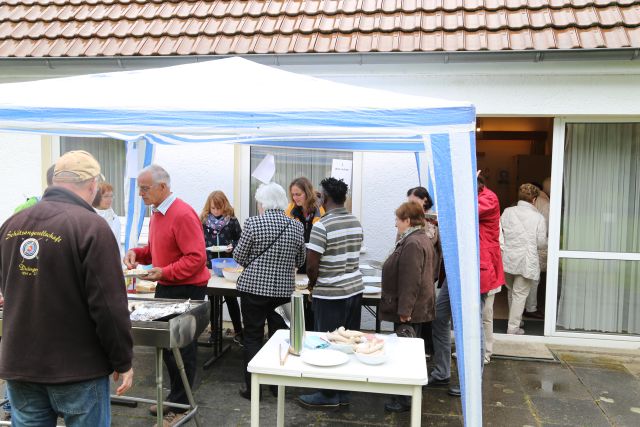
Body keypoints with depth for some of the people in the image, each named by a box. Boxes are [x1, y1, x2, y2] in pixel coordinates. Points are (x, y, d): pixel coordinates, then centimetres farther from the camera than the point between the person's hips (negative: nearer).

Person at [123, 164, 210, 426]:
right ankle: (175, 397, 31)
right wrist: (136, 253, 0)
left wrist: (165, 272, -26)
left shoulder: (183, 215, -19)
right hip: (166, 287, 9)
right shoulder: (156, 213, 9)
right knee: (167, 344, 15)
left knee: (181, 349, 2)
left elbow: (197, 258, -22)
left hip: (186, 290, -8)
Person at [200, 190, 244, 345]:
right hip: (209, 265, 2)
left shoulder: (231, 220, -3)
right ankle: (214, 330, 25)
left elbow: (240, 239, 4)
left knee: (231, 298, 4)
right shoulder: (203, 220, 0)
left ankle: (238, 332, 13)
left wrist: (233, 247, -15)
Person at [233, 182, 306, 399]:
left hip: (254, 287, -3)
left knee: (253, 338, 9)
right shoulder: (297, 226, -1)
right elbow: (300, 261, 9)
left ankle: (252, 388, 17)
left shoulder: (253, 223, -11)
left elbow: (239, 256, -4)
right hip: (284, 290, 3)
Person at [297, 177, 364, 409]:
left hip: (330, 295, -7)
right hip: (355, 289, 7)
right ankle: (344, 391, 26)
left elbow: (312, 265, -18)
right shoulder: (356, 223, 6)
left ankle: (328, 395, 17)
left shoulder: (322, 225, -17)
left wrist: (313, 283, 2)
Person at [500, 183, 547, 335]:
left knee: (512, 292, 21)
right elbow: (541, 243, -3)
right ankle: (513, 329, 11)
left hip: (507, 260, 3)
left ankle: (515, 321, 37)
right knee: (520, 295, 6)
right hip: (526, 262, -3)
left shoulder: (507, 212, 0)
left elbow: (498, 233, 0)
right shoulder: (538, 217, -7)